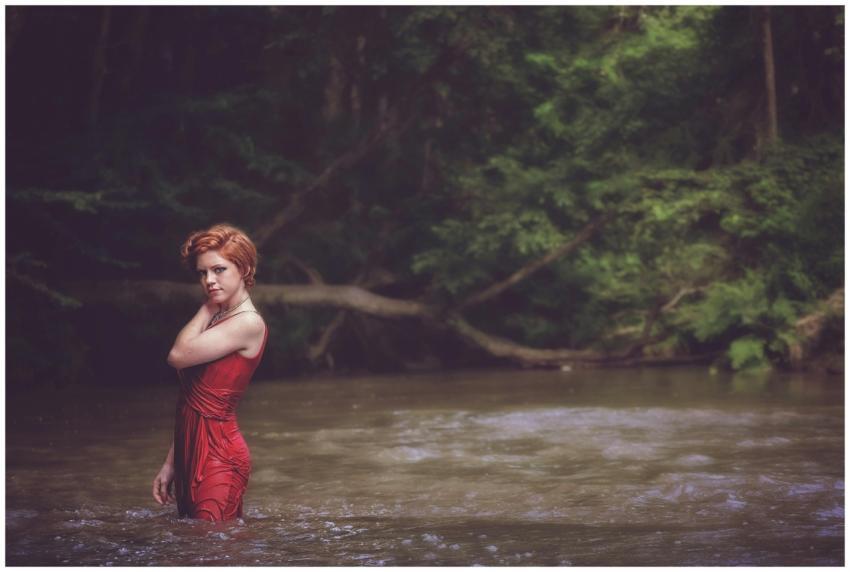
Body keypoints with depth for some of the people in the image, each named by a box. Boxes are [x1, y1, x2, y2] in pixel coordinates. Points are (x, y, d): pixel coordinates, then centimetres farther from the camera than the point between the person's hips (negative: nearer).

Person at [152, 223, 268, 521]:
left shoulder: (248, 323, -12)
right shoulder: (216, 320, 15)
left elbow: (179, 355, -16)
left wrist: (208, 308, -1)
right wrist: (171, 464, 16)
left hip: (219, 455, -9)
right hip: (191, 453, 9)